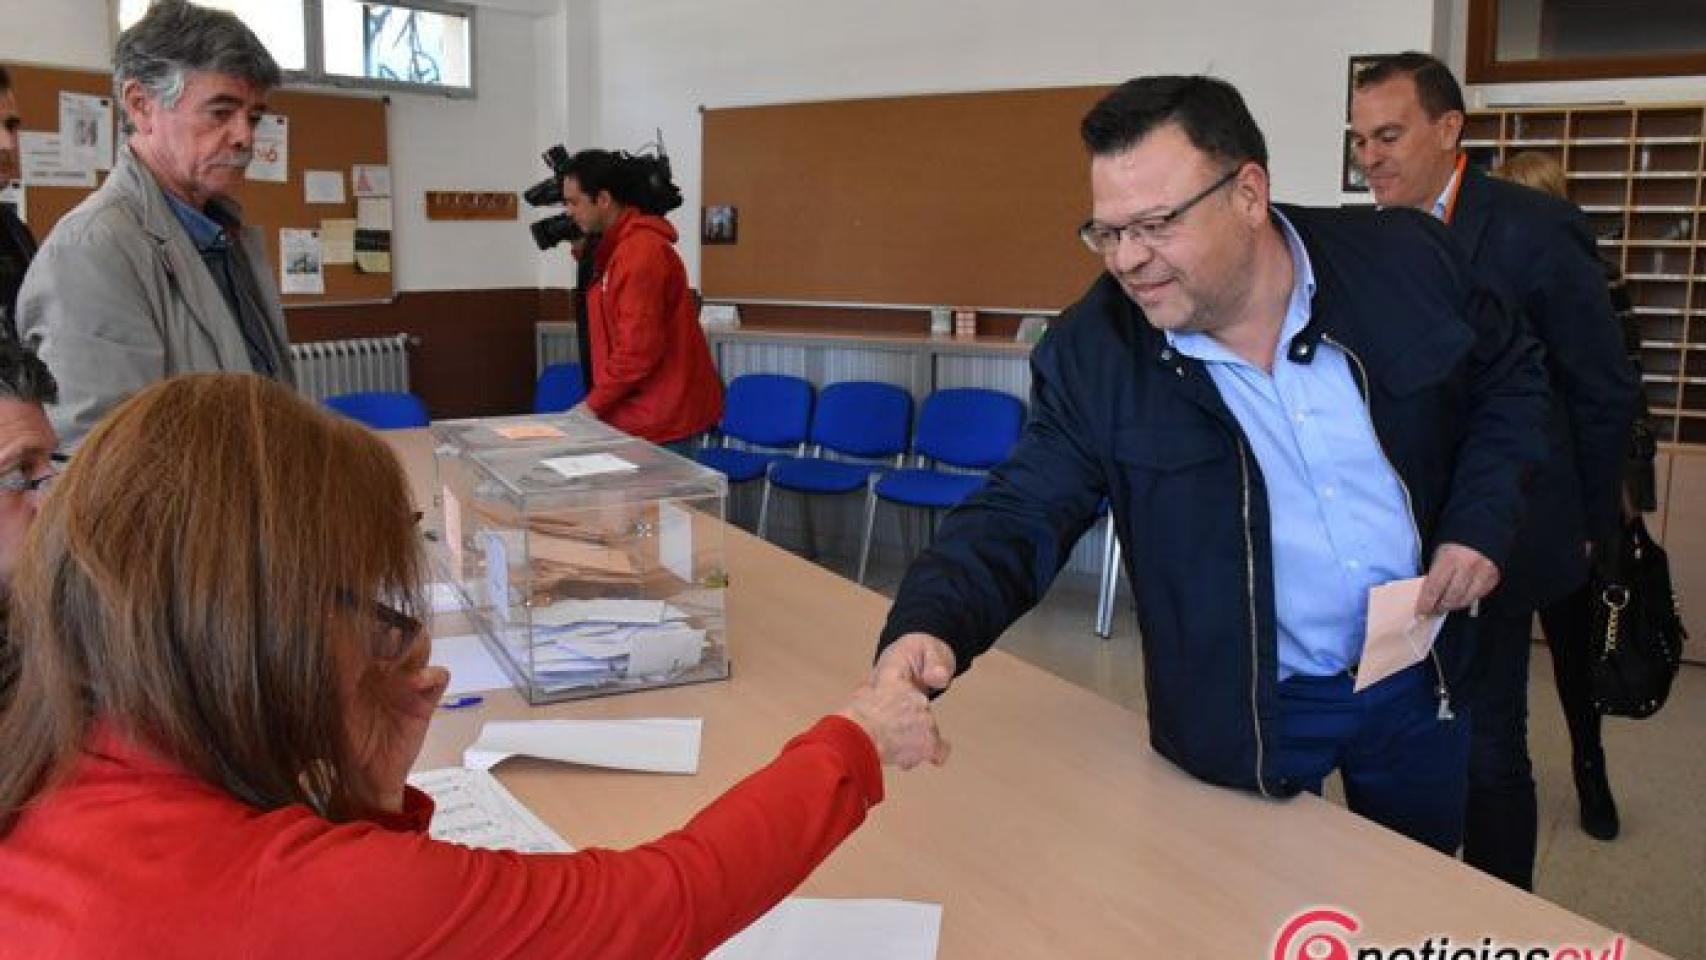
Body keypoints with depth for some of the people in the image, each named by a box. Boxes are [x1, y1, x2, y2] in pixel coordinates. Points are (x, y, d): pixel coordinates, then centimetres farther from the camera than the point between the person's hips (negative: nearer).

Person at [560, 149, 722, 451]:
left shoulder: (641, 253, -18)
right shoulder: (617, 246, 13)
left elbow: (638, 349, -21)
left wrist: (594, 405, -12)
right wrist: (589, 259, 9)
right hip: (647, 413, 9)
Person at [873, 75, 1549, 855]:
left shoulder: (1407, 262, -13)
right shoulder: (1091, 355, -18)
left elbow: (1509, 377, 5)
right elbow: (1020, 516, -18)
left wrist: (1481, 521, -10)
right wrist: (928, 625, -37)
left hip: (1417, 673, 3)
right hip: (1248, 708, -2)